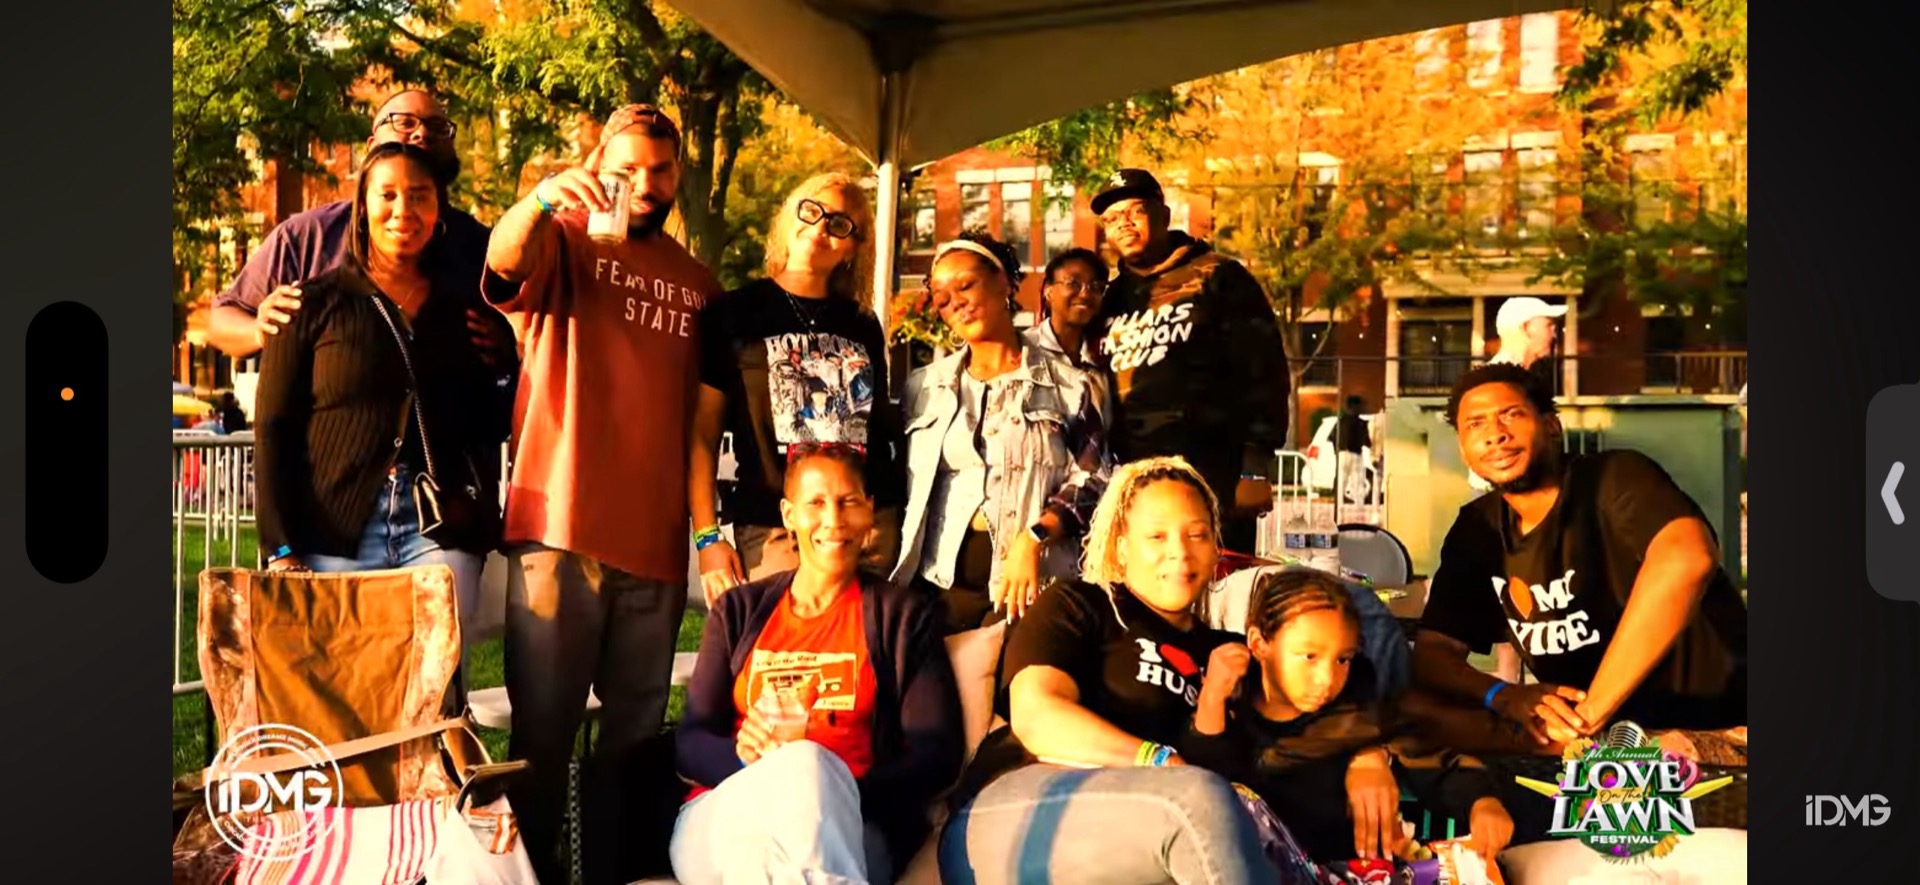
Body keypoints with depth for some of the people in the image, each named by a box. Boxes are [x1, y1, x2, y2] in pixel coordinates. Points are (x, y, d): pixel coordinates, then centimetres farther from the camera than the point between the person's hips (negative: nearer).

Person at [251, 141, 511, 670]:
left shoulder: (464, 309, 13)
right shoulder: (316, 304, 6)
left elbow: (488, 427, 18)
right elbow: (273, 432, 2)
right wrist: (280, 551, -6)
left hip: (441, 534, 1)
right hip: (332, 535, -1)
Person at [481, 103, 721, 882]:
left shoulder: (697, 284, 13)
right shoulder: (563, 245, 2)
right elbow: (502, 260, -22)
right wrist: (540, 200, -42)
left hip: (656, 542, 4)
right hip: (562, 531, -4)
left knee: (636, 736, 12)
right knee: (544, 734, 0)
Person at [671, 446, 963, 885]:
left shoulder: (905, 614, 11)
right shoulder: (738, 610, 17)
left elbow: (937, 755, 1)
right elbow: (689, 743, 10)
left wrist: (818, 784, -18)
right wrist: (745, 752, -16)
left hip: (842, 836, -2)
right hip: (720, 822, 2)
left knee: (809, 767, -38)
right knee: (799, 766, -35)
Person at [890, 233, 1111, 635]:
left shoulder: (1070, 385, 6)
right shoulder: (923, 387, 16)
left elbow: (1091, 483, 0)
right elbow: (904, 488, 17)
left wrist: (1034, 538, -15)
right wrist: (894, 582, 6)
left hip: (1032, 583, -3)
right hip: (938, 583, 3)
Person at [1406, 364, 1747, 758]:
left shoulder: (1615, 478, -13)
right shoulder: (1477, 528, 6)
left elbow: (1686, 559, -35)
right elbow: (1431, 653, 5)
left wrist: (1591, 709, -32)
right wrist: (1505, 696, -18)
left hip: (1714, 723, -7)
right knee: (1413, 707, -11)